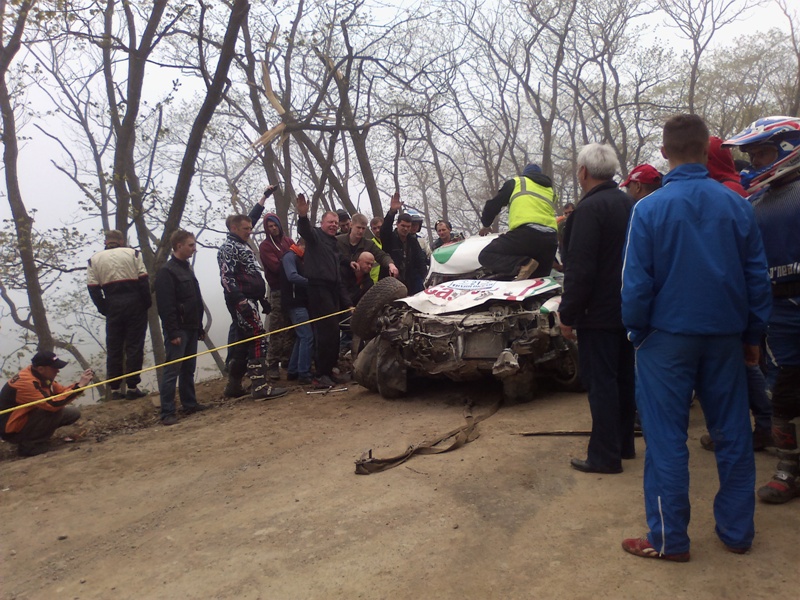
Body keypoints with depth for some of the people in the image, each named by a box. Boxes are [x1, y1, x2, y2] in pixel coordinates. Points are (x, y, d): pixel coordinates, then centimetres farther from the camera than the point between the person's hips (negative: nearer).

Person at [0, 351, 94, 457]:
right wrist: (79, 385, -32)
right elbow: (53, 404, -36)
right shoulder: (26, 382, -29)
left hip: (29, 417, 9)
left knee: (74, 412, 2)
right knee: (56, 409, -28)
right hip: (13, 430, -9)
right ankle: (29, 444, -13)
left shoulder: (41, 376, -2)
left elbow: (62, 391, 4)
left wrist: (81, 383, -13)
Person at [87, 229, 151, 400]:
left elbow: (93, 289, 0)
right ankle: (132, 387, 2)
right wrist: (147, 303, 0)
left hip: (113, 307, 2)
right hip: (135, 303, -2)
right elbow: (143, 280, -7)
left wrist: (104, 309, 6)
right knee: (134, 346, 2)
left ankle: (115, 389, 13)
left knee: (113, 349, 10)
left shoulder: (94, 260, 8)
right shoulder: (133, 253, 2)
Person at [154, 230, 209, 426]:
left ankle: (190, 404, 23)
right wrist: (173, 332, -21)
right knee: (172, 371, -6)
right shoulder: (166, 272, -12)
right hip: (178, 330, -9)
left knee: (189, 369, 14)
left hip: (191, 329, 9)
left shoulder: (188, 269, 16)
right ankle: (167, 412, -2)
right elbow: (165, 306, -18)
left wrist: (200, 327, 19)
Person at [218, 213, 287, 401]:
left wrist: (262, 298, 23)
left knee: (242, 341, 13)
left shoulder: (241, 246, 22)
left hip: (248, 299, 10)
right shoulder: (228, 248, -8)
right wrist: (240, 300, -26)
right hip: (242, 300, -10)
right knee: (258, 339, -14)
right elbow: (227, 278, -18)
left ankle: (234, 385, 20)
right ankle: (260, 386, -15)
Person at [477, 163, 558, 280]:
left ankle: (523, 264, -23)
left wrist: (486, 225, 39)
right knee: (540, 279, 14)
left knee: (486, 256, -1)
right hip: (550, 239, 5)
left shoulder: (515, 182, 22)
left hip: (526, 232, -5)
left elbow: (493, 204, 21)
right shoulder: (550, 190, 34)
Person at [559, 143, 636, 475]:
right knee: (624, 378, 17)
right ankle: (624, 444, 29)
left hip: (599, 313, -9)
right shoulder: (629, 204, 10)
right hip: (629, 309, 9)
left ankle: (604, 455, 4)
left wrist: (568, 314, -15)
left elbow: (580, 269, -22)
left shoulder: (589, 208, -17)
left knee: (600, 382, -2)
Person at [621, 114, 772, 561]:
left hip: (668, 338, -3)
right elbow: (758, 277, 4)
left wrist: (638, 332, 3)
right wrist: (753, 335, 13)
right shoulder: (737, 205, -1)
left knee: (667, 439, 4)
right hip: (725, 335, 4)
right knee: (733, 433, 15)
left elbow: (636, 283, -11)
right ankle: (737, 532, 27)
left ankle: (669, 540, 12)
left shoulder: (649, 209, -11)